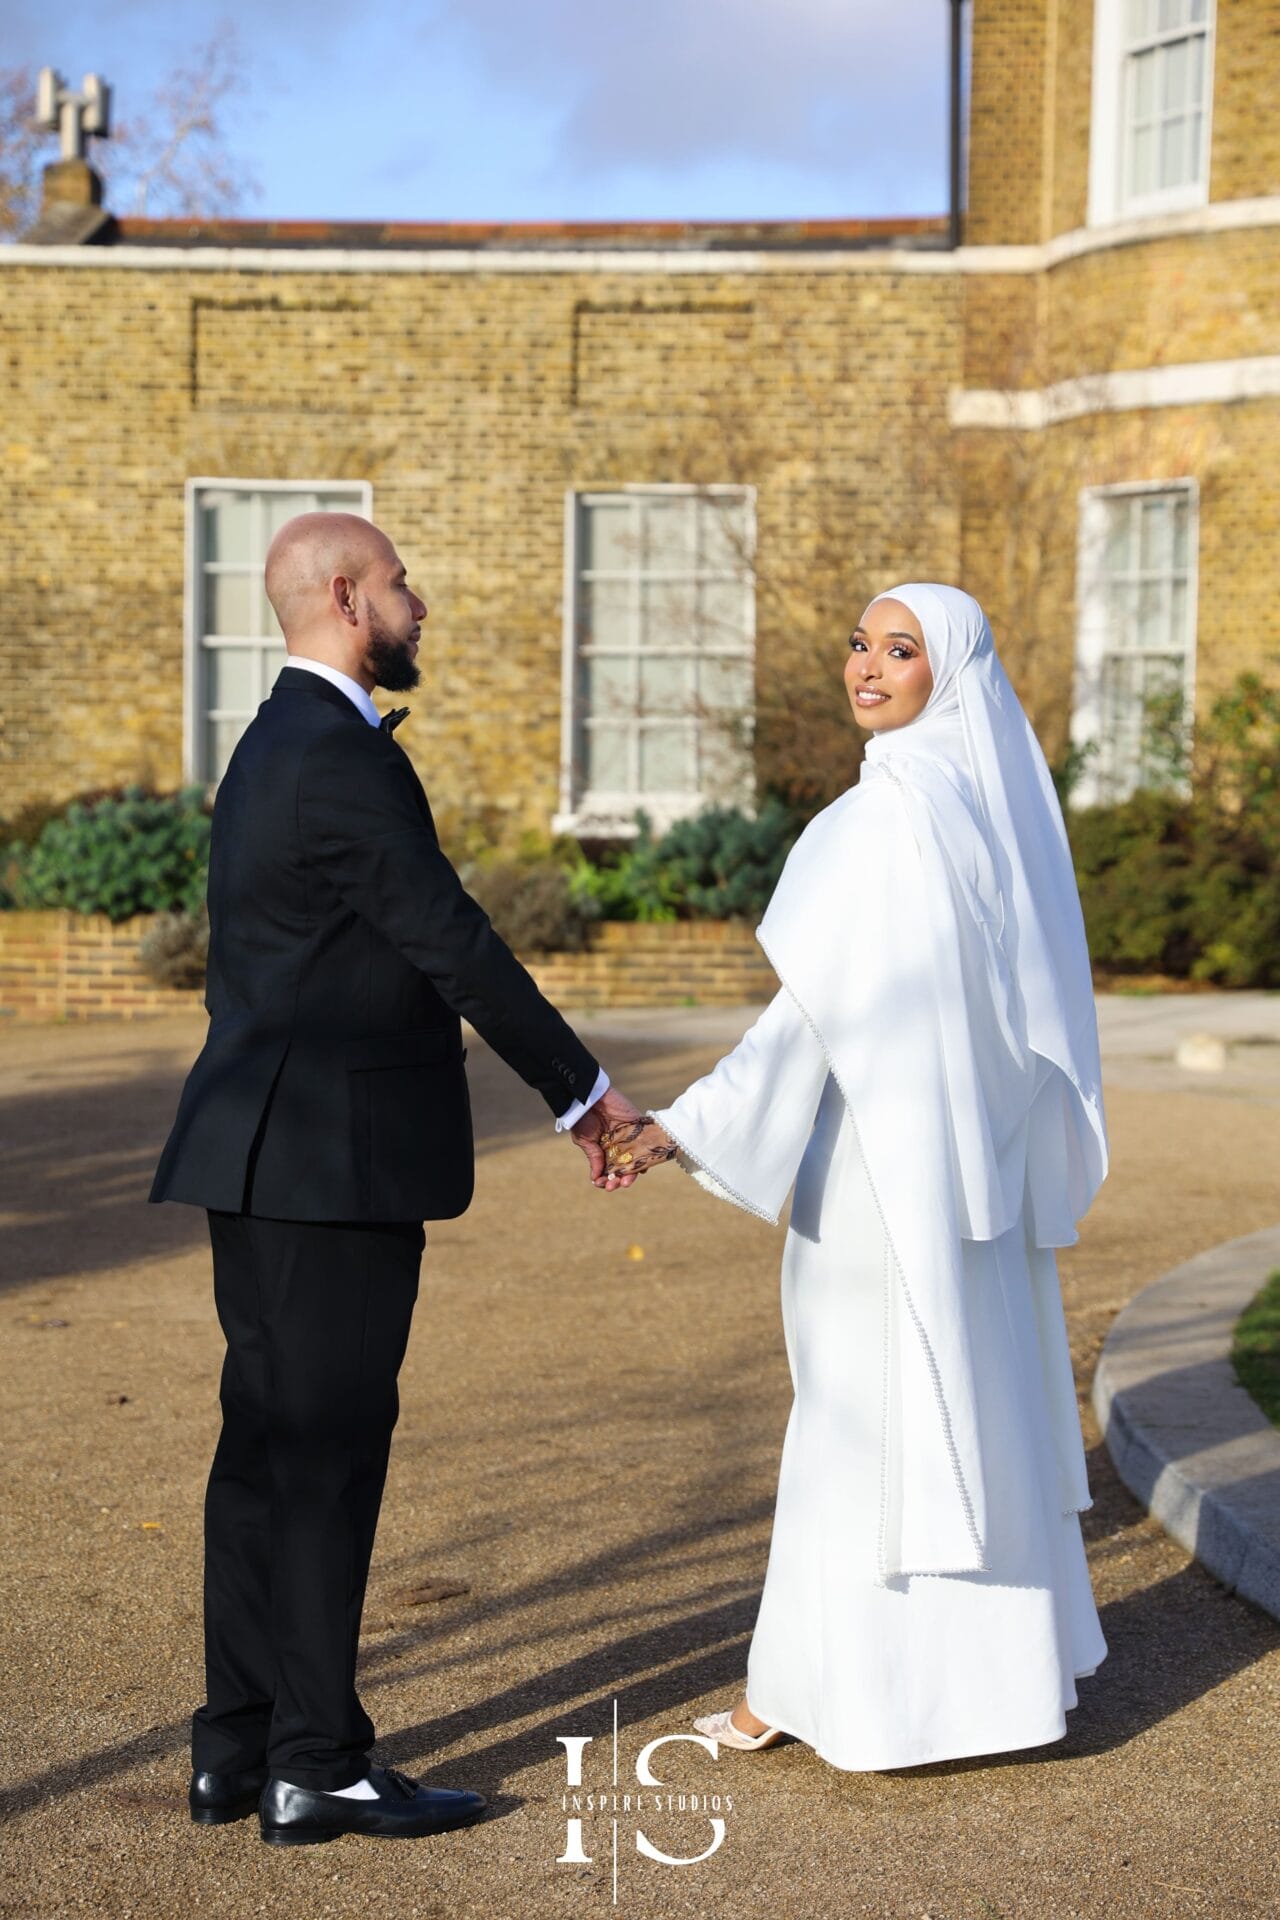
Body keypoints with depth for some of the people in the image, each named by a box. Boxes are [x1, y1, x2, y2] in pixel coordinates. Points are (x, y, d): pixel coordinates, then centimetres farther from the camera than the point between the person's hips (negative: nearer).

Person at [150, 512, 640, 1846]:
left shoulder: (280, 745, 17)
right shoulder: (339, 759, -16)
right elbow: (451, 945, -17)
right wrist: (583, 1090, -8)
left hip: (267, 1153, 10)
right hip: (335, 1159, -10)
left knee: (268, 1446, 12)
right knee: (326, 1451, -4)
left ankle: (238, 1749, 19)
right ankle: (318, 1766, 3)